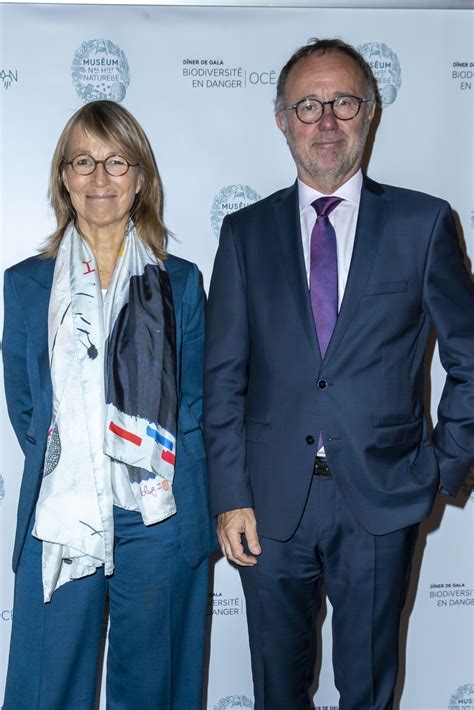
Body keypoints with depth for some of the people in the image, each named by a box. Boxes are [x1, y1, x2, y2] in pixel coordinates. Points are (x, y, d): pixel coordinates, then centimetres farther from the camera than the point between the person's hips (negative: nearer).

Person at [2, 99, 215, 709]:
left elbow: (196, 398, 8)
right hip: (59, 520, 1)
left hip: (158, 519, 0)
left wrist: (152, 467, -3)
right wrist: (65, 472, 1)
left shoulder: (180, 282, 6)